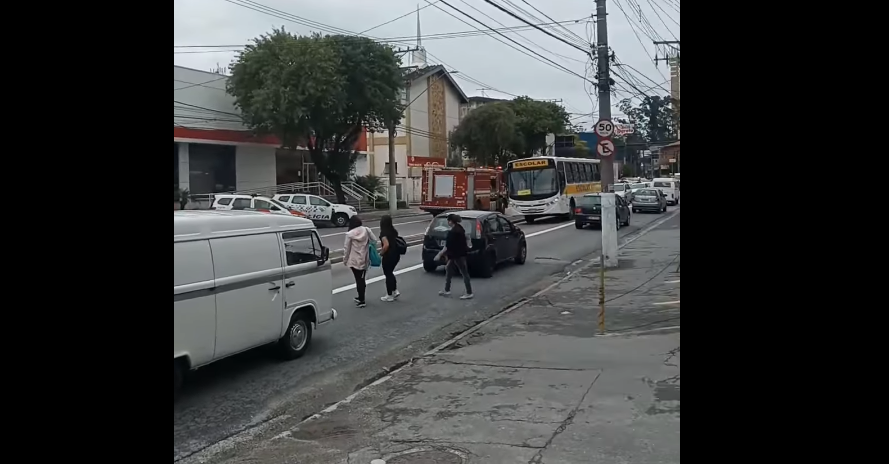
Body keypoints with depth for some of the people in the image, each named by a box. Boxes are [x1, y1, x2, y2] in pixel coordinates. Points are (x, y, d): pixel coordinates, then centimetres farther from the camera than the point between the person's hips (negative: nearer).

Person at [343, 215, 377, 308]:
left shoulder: (350, 234, -14)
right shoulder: (366, 230, -4)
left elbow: (346, 248, -9)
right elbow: (374, 241, 0)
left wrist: (345, 260, 4)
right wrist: (370, 251, 14)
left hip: (354, 261, -4)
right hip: (364, 260, 4)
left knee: (359, 279, 3)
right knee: (362, 279, 18)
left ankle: (361, 300, 7)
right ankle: (361, 297, 31)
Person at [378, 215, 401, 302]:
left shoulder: (383, 232, -16)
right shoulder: (393, 231, 6)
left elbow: (386, 245, -27)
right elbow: (397, 241, 9)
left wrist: (382, 253, -13)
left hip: (389, 255, -7)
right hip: (396, 254, 7)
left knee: (388, 274, 6)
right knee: (390, 273, 24)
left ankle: (389, 296, 15)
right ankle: (395, 291, 21)